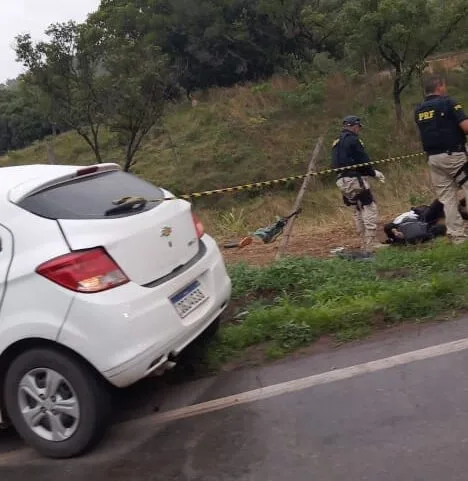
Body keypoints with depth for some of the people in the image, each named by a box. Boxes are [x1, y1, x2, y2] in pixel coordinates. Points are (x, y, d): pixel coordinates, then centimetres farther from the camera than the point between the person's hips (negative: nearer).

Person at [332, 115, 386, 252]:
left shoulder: (336, 143, 19)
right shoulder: (352, 139, -8)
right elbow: (363, 161, -13)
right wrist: (374, 172, 2)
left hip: (341, 181, 9)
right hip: (354, 179, -9)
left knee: (358, 212, 14)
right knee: (369, 210, -7)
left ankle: (365, 243, 15)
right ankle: (371, 244, -11)